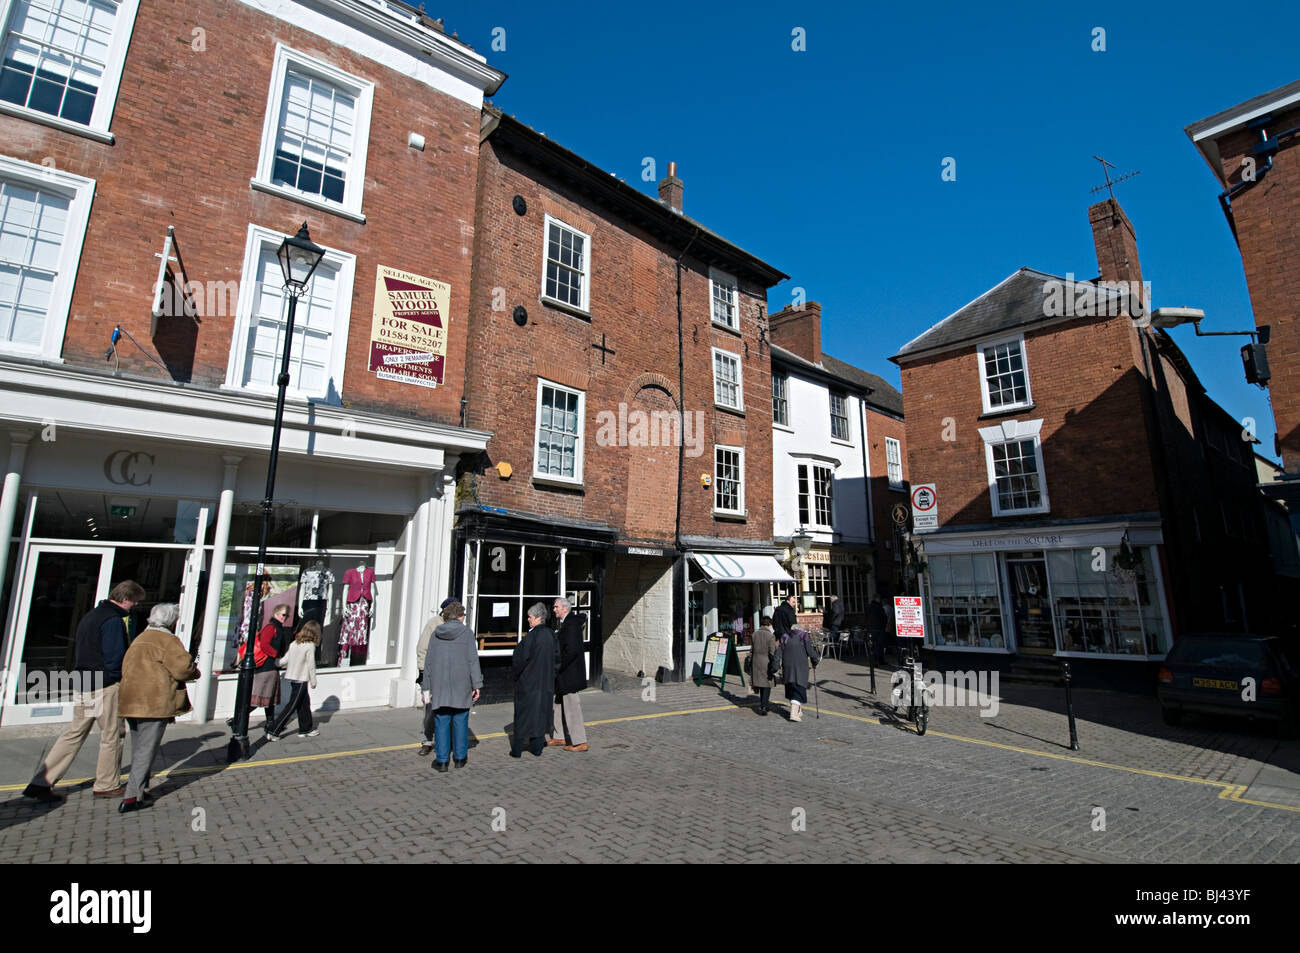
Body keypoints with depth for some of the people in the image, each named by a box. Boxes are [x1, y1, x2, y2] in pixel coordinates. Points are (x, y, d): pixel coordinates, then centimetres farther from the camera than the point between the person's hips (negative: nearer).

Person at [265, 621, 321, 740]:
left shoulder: (294, 643, 5)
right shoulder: (310, 646, -15)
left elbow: (284, 660, 7)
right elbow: (311, 665, -12)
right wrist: (313, 681, -3)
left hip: (292, 677, 8)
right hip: (301, 679, -8)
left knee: (304, 702, 16)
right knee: (292, 706, 1)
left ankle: (306, 729, 25)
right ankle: (273, 730, 3)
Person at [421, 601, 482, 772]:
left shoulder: (436, 633, 6)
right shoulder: (466, 632, -3)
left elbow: (428, 662, 7)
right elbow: (473, 660, -7)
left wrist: (427, 688, 12)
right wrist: (477, 685, -5)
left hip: (439, 684, 2)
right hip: (461, 686, -2)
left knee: (441, 722, 6)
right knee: (460, 721, 9)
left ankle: (442, 760, 8)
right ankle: (460, 757, 18)